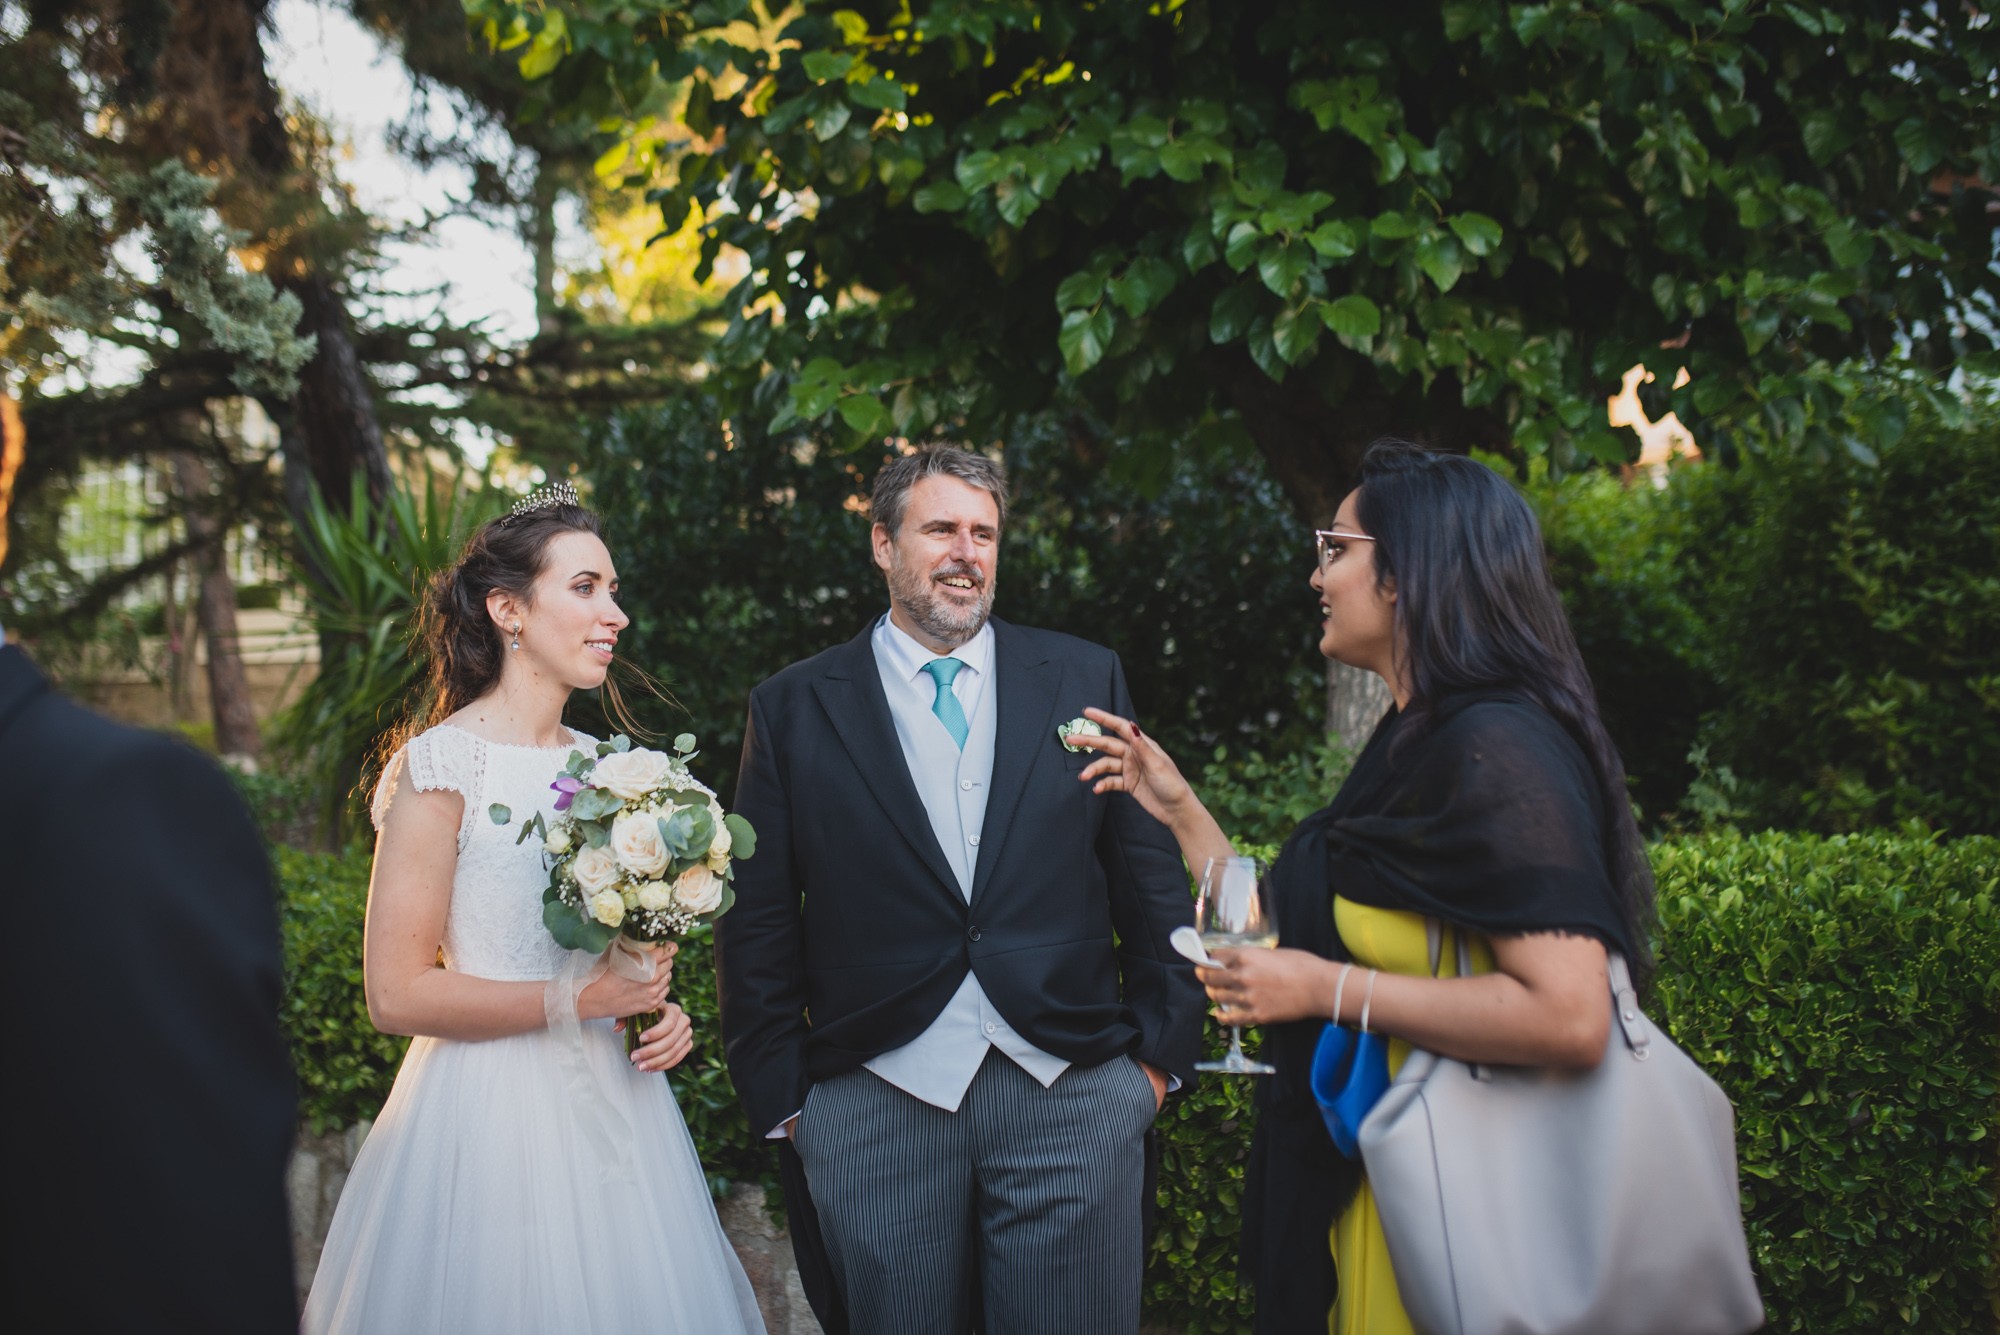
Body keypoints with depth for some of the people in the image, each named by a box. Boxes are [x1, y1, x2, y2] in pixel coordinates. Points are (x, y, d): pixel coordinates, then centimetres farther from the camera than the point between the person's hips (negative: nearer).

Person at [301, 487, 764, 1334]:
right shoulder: (442, 764, -11)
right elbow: (395, 993, -14)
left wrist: (656, 1007, 3)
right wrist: (571, 1002, -17)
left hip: (612, 1102, 7)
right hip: (491, 1104, -7)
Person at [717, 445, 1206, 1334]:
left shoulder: (1084, 679, 8)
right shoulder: (793, 709, 4)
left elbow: (1151, 877, 8)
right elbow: (757, 928, 5)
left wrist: (1159, 1051, 4)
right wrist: (783, 1095, 1)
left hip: (1072, 1094, 1)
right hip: (875, 1109, 0)